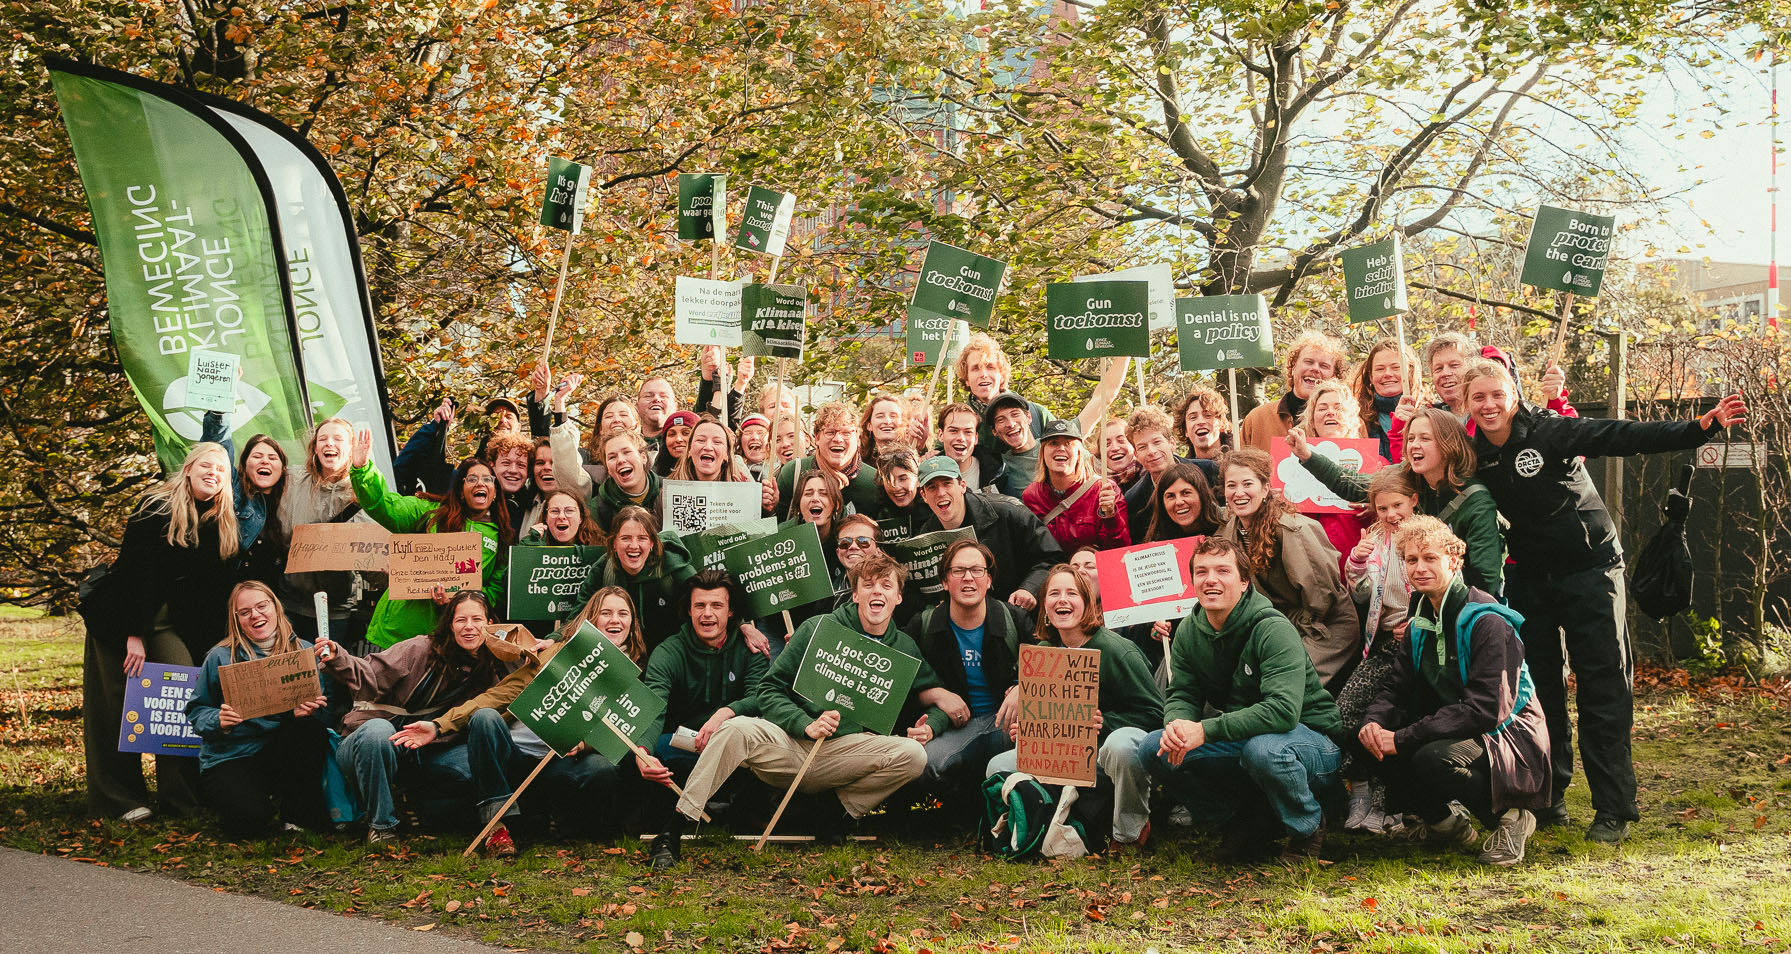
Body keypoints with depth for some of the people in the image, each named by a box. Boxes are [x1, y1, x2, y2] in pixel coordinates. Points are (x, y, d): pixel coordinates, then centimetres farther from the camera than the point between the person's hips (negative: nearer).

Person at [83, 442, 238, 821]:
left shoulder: (225, 527, 3)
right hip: (122, 617, -4)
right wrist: (134, 634, -20)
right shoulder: (157, 508, -12)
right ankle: (119, 799, 7)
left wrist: (211, 647, -3)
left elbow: (218, 592, 5)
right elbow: (134, 570, -16)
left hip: (171, 625, 4)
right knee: (116, 707, -2)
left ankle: (182, 799, -3)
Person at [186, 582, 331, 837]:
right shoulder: (220, 658, 0)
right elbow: (196, 711, 3)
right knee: (248, 821, -30)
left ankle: (300, 816, -11)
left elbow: (324, 713, 2)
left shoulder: (304, 652, 3)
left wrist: (304, 711, -21)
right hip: (230, 756, -2)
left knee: (312, 729, -32)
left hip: (285, 754, 2)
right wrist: (219, 722, -19)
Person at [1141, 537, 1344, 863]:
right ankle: (1249, 821, 5)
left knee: (1263, 749, -41)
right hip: (1240, 741, 6)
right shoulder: (1189, 632, -1)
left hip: (1310, 739, -6)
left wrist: (1205, 731, -37)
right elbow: (1181, 695, 3)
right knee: (1153, 748, -11)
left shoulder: (1273, 629, -23)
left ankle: (1308, 827, -8)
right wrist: (1176, 725, -24)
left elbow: (1283, 710, -34)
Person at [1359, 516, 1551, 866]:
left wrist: (1403, 738, -30)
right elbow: (1400, 689, 5)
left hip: (1510, 738, -8)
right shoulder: (1421, 621, 7)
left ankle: (1510, 818, -9)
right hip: (1456, 732, 8)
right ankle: (1446, 821, 9)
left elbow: (1484, 709, -27)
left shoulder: (1486, 622, -20)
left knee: (1433, 756, -35)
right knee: (1374, 744, -13)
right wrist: (1376, 722, -21)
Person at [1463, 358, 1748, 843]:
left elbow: (1625, 437, -22)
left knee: (1603, 685, -6)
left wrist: (1701, 427, -32)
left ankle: (1613, 808, -2)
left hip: (1589, 568, -4)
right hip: (1531, 578, 4)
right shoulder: (1476, 456, -1)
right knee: (1539, 686, 6)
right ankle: (1548, 797, 19)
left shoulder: (1551, 432, -15)